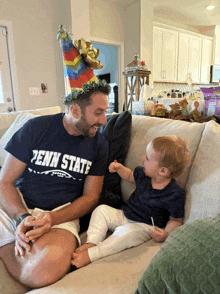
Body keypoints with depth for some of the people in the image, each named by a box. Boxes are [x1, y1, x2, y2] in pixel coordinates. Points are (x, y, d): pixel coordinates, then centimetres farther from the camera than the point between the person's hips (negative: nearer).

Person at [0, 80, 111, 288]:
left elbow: (91, 196, 2)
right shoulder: (36, 128, -1)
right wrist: (22, 218, -19)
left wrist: (52, 218, -16)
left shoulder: (99, 144, 3)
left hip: (62, 214, 2)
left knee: (44, 270, -30)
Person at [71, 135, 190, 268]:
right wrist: (119, 168, 3)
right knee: (101, 210, -8)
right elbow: (130, 176, 21)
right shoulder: (143, 174, -3)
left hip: (144, 227, -6)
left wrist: (166, 234, -28)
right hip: (124, 216, 7)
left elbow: (176, 220, -9)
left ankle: (91, 254, -29)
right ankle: (92, 242, -20)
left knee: (127, 232, -36)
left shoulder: (175, 194, -19)